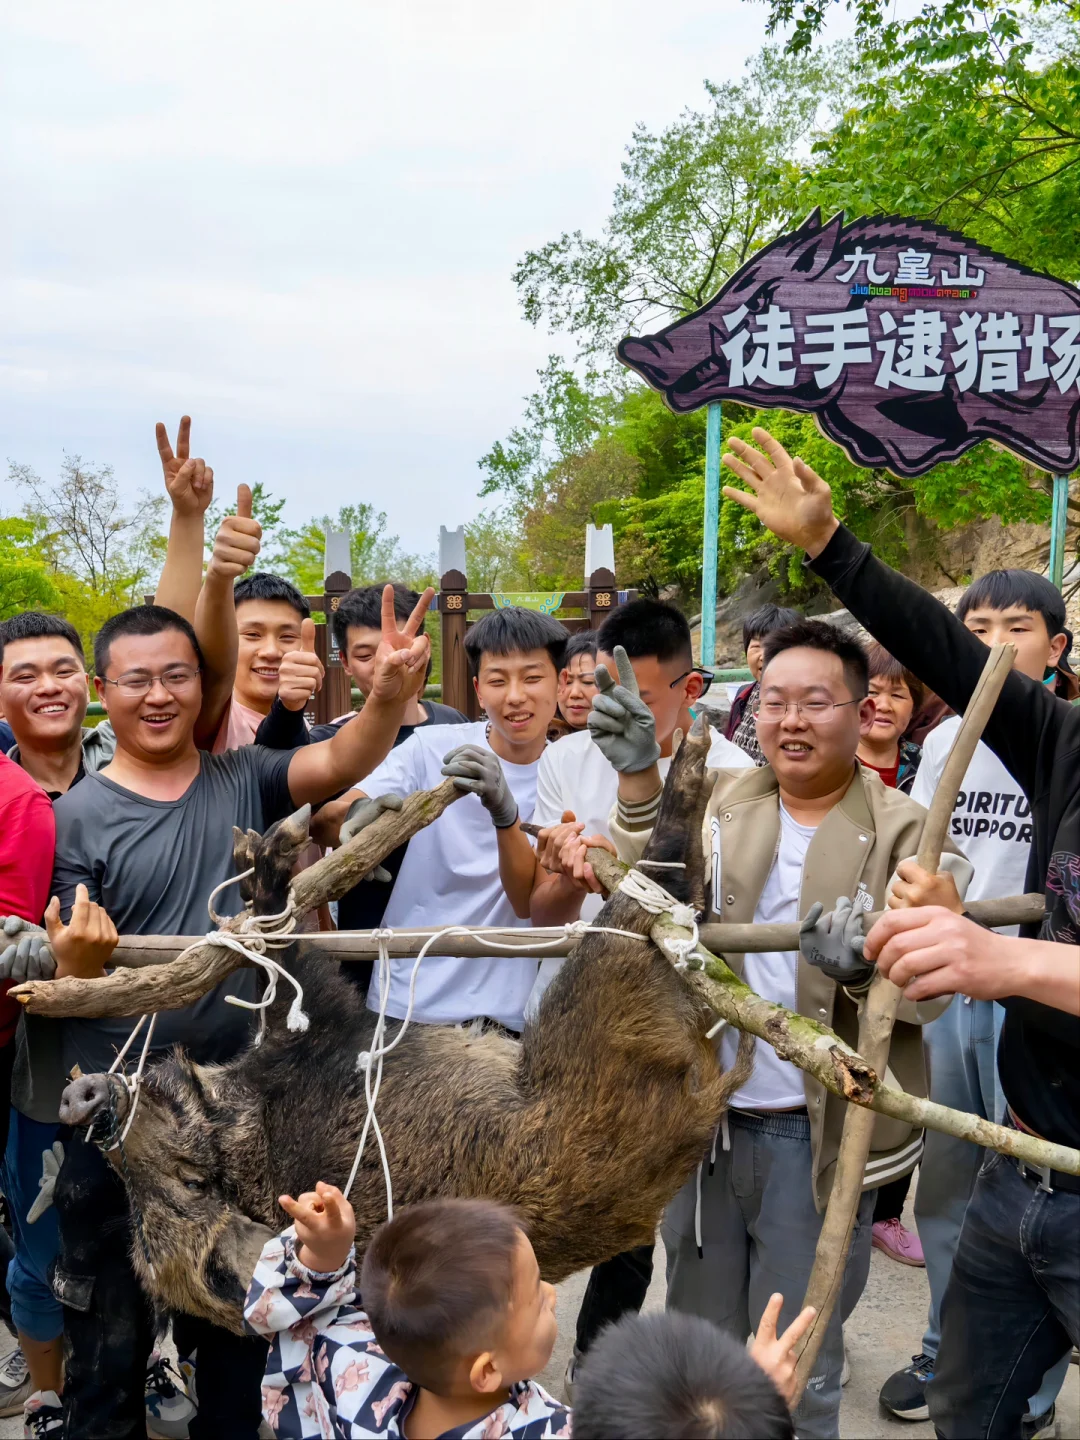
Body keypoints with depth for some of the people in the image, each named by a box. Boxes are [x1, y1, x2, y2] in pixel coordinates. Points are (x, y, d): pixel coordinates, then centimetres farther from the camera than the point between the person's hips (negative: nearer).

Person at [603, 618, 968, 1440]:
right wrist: (639, 778, -26)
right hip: (703, 1120, 3)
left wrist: (865, 961, -35)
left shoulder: (904, 832, -5)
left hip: (819, 1136, -3)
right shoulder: (719, 800, 5)